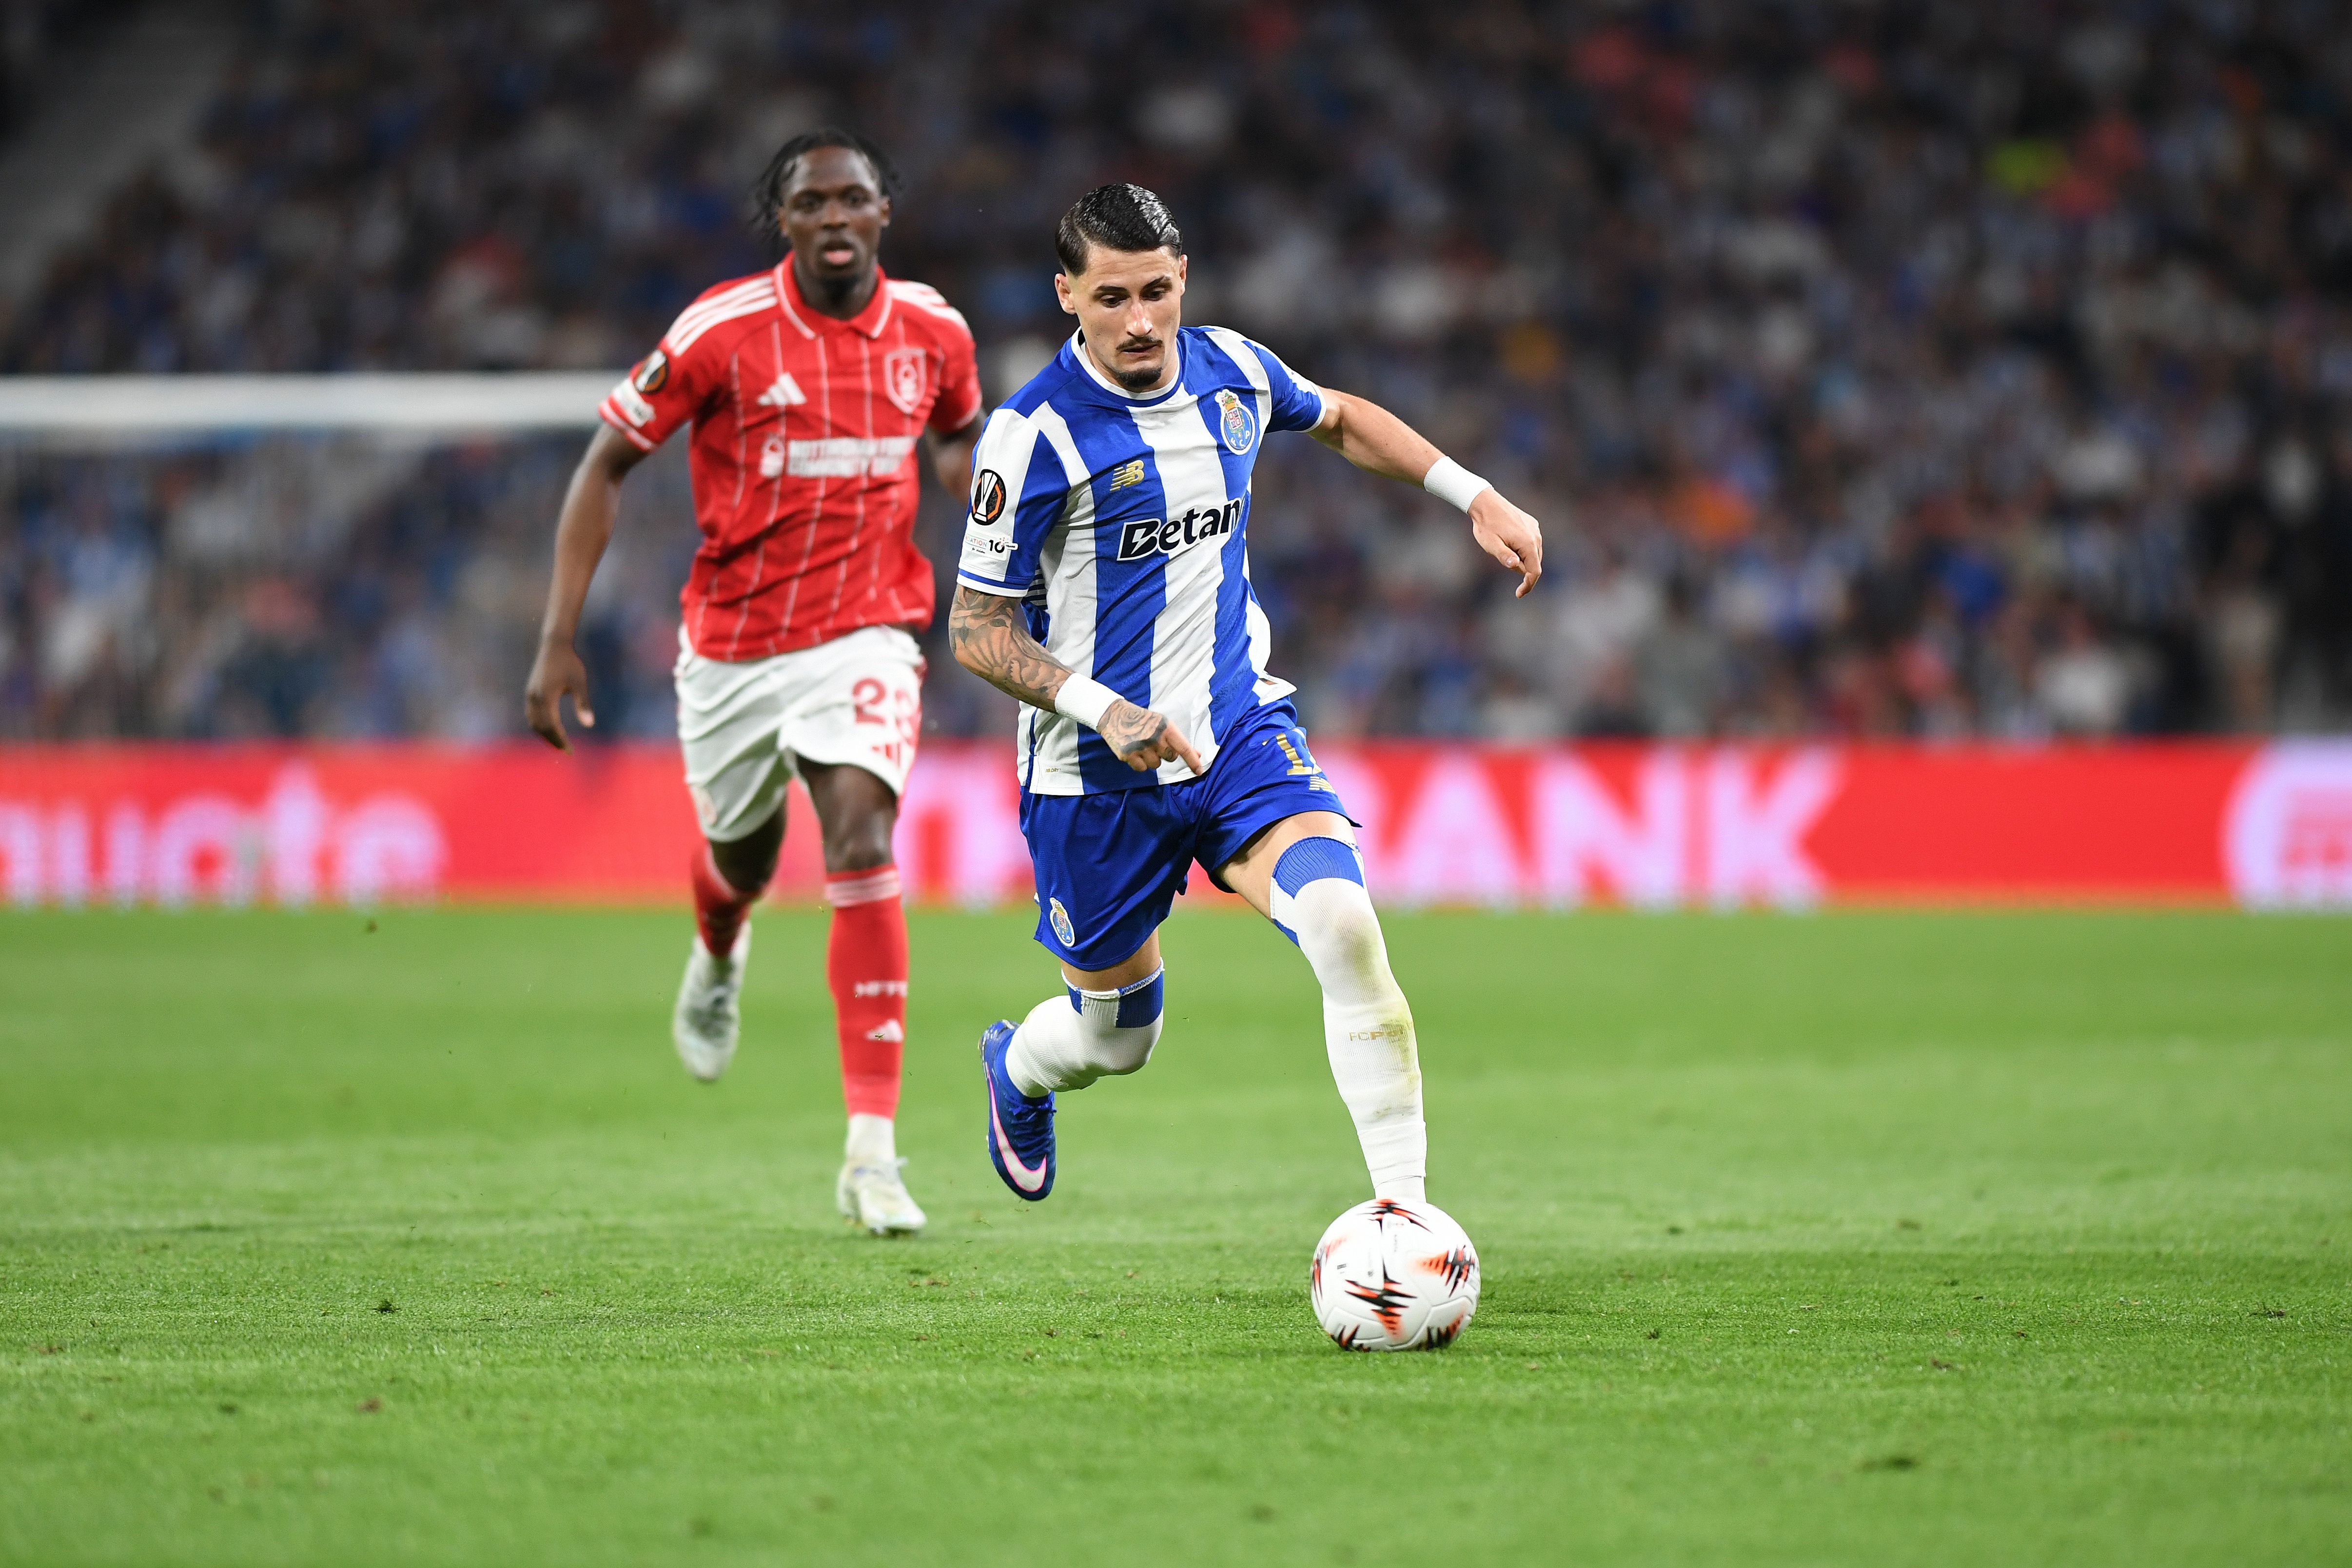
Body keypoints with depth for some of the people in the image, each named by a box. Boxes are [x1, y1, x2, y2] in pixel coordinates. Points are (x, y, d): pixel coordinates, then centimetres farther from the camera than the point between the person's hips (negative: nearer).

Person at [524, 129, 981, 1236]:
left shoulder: (932, 332, -4)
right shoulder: (720, 333, -13)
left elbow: (957, 438, 19)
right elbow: (605, 466, -6)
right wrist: (558, 638, -12)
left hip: (864, 632, 0)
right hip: (733, 640, 0)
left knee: (862, 842, -22)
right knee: (742, 859, 18)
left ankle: (872, 1152, -24)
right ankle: (718, 958, 62)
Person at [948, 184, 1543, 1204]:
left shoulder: (1230, 370, 0)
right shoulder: (1033, 435, -16)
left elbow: (1339, 420, 23)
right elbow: (978, 628, -11)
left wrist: (1475, 496, 13)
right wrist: (1101, 708, -25)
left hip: (1241, 733, 3)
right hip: (1097, 777, -3)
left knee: (1343, 922, -25)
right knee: (1116, 1038, 12)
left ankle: (1405, 1213, -25)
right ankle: (1017, 1068, 51)